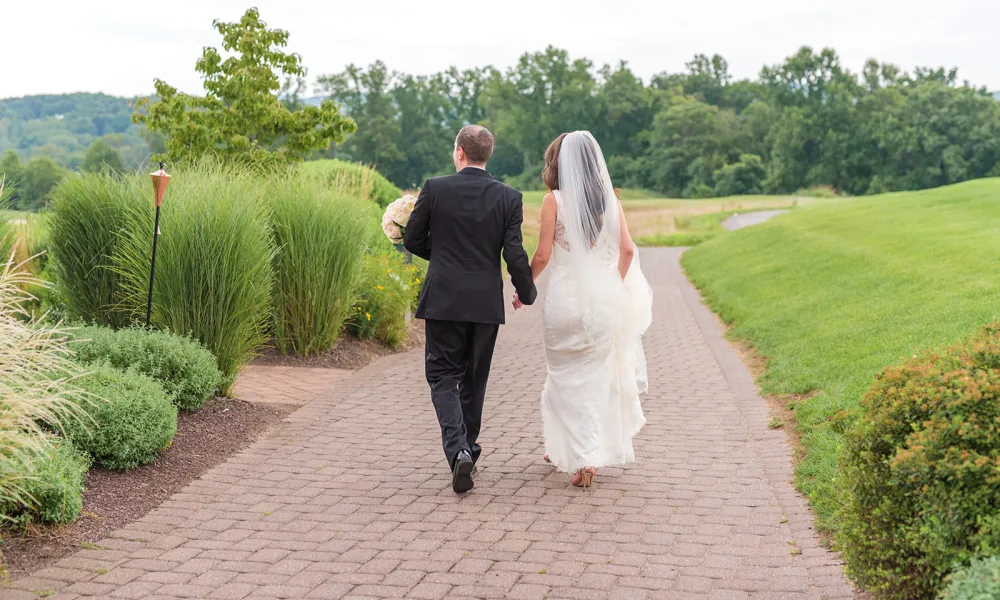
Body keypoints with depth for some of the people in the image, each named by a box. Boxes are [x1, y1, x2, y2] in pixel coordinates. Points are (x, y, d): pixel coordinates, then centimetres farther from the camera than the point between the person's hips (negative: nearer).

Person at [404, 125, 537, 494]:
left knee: (443, 375, 5)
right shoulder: (508, 197, -4)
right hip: (486, 303, 2)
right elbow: (514, 254, -6)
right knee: (473, 378, 16)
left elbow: (412, 240, 1)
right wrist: (527, 293, 10)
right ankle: (468, 448, 28)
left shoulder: (435, 189, -6)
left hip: (444, 300, -2)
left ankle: (457, 449, -15)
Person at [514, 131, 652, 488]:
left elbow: (543, 255, -9)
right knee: (596, 376, 16)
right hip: (603, 301, 4)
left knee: (568, 378, 9)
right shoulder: (609, 199, 3)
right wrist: (615, 287, 13)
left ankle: (584, 458, 1)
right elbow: (627, 250, 0)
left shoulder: (554, 200, -7)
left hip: (566, 299, -3)